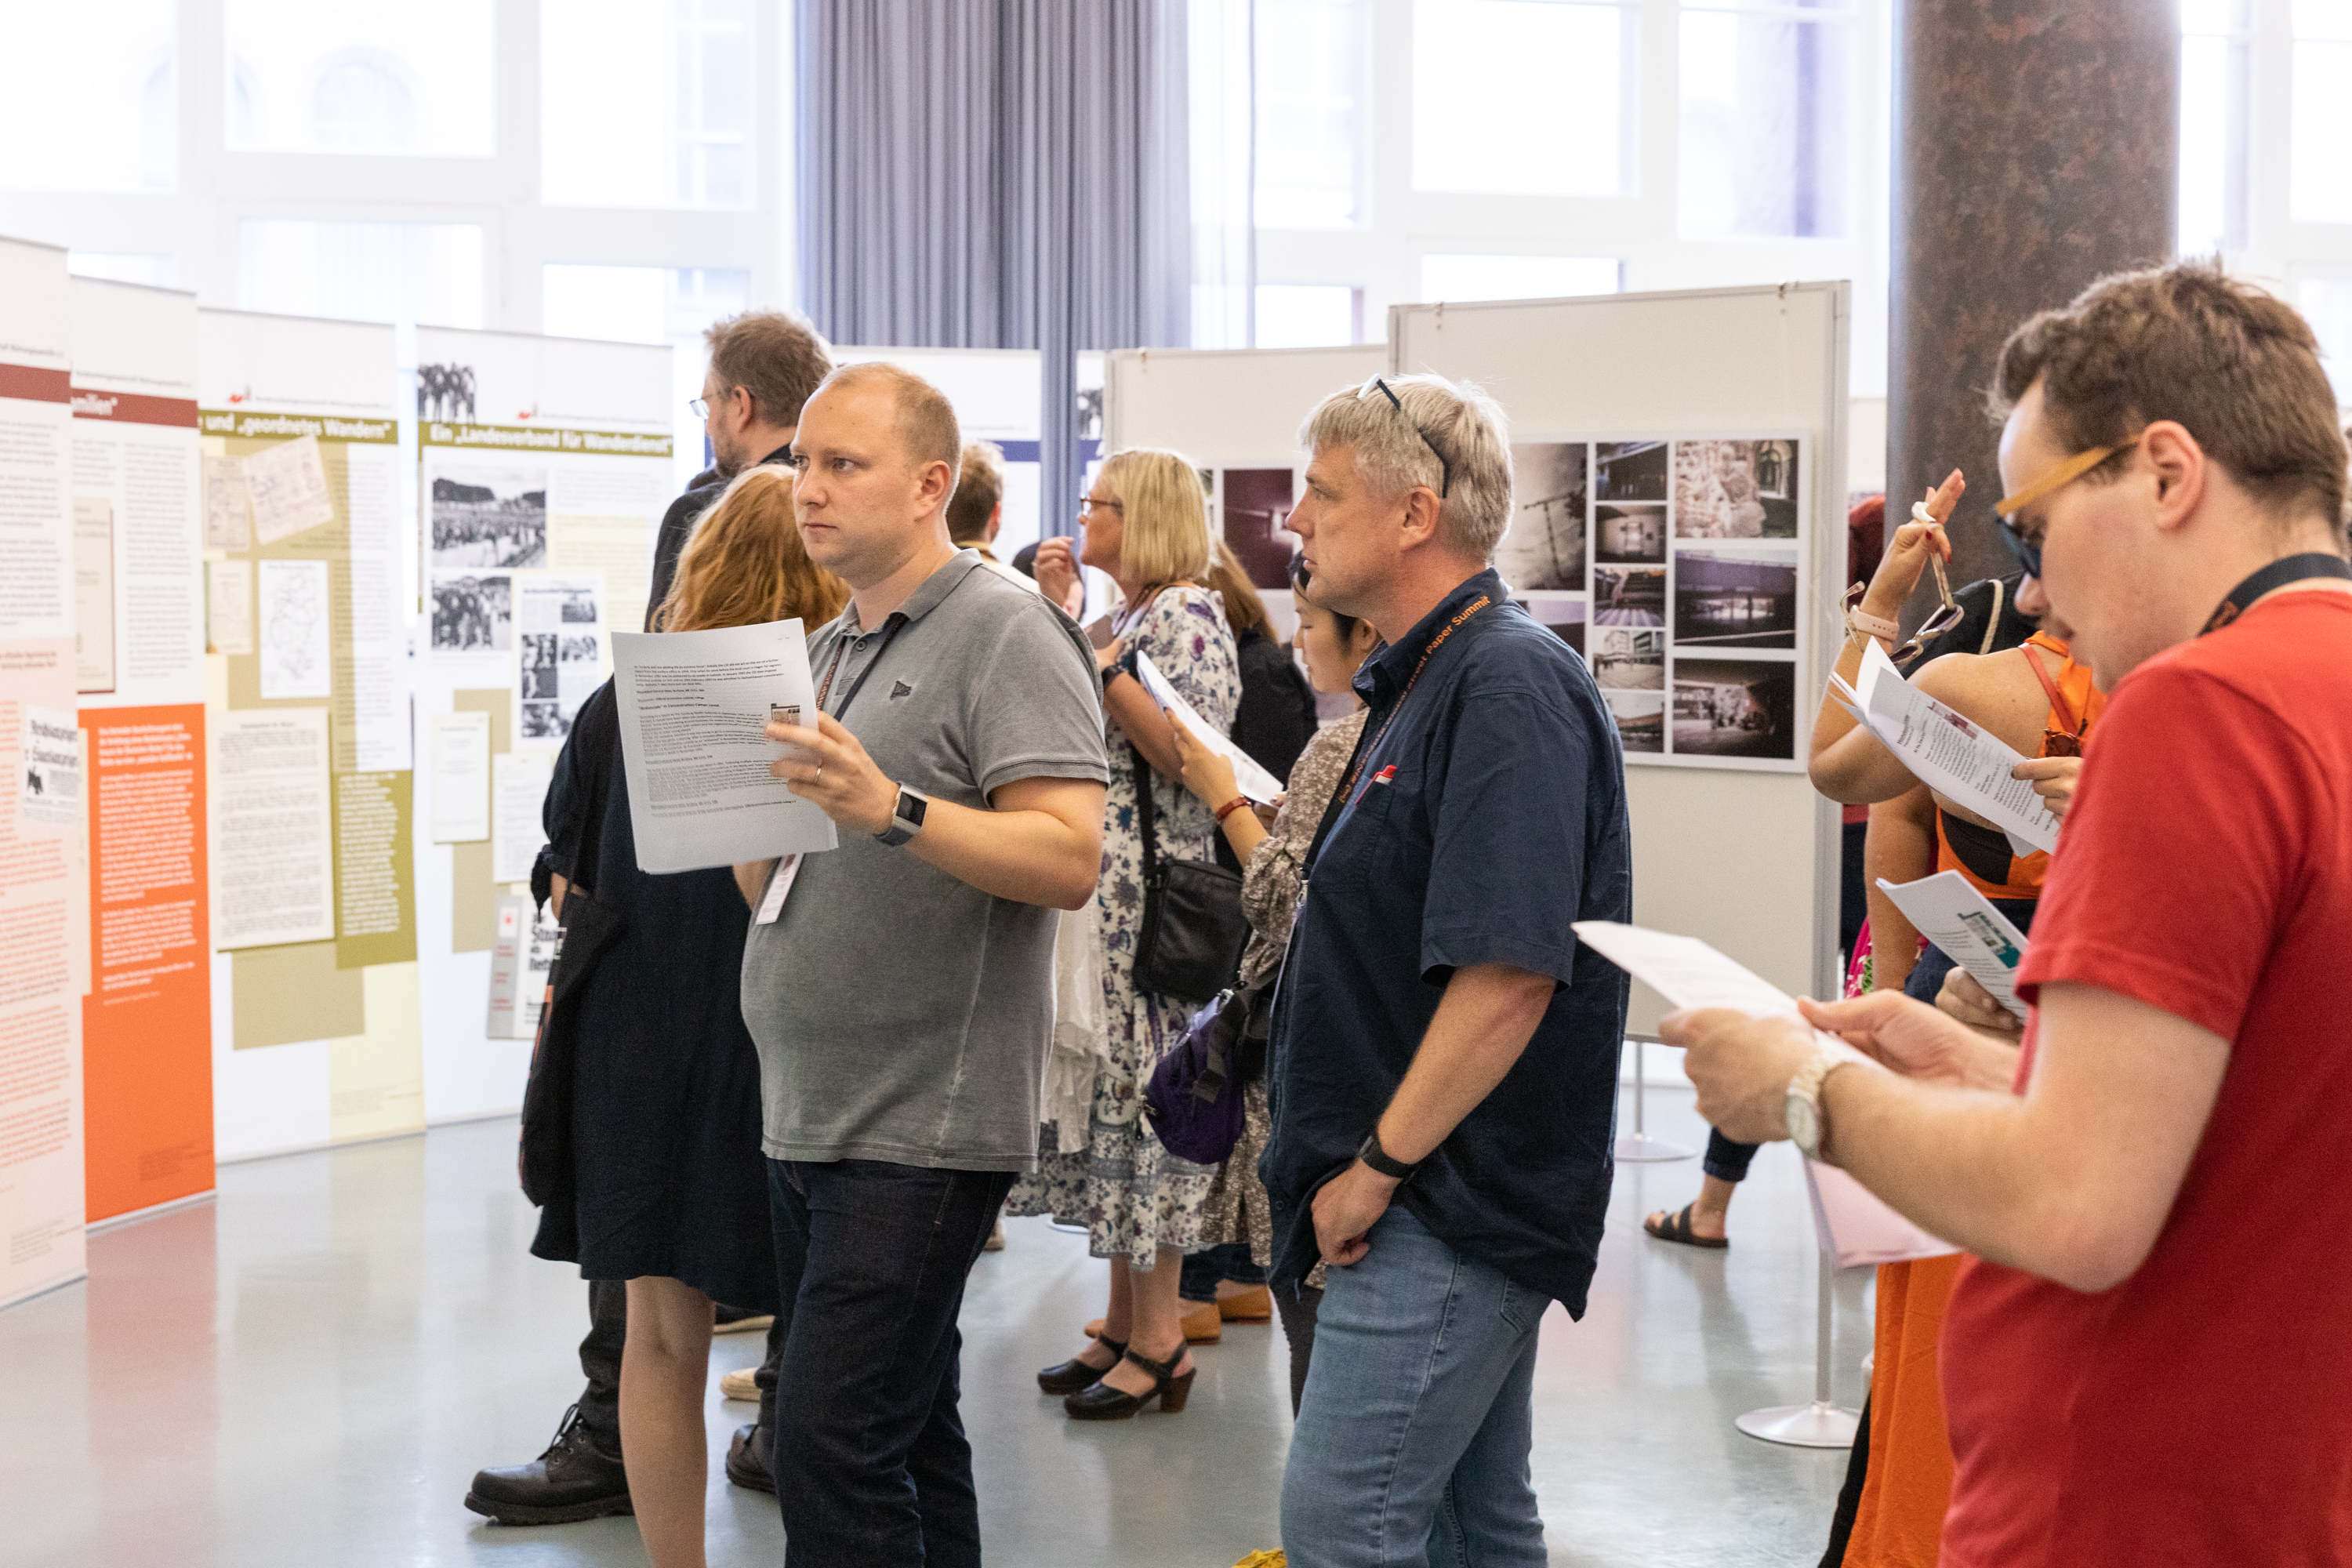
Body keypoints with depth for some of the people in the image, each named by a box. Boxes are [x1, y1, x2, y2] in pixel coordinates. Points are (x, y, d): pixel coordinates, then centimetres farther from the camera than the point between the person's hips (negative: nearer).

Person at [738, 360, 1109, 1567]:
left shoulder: (1007, 633, -8)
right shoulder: (828, 651, 18)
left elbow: (1068, 858, -19)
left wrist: (893, 809, -29)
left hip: (921, 1124, -8)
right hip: (807, 1116, 8)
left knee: (831, 1444, -12)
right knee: (907, 1435, 14)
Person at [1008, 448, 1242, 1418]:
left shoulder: (1188, 615, -9)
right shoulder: (1120, 615, 18)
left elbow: (1190, 757, -18)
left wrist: (1098, 658, -19)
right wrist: (1058, 613, 9)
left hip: (1150, 899, -9)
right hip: (1099, 893, 9)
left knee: (1140, 1087, -6)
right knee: (1107, 1090, 10)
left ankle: (1159, 1342, 1)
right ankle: (1123, 1325, 18)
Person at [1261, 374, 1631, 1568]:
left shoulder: (1511, 687, -17)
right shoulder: (1422, 683, 16)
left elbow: (1511, 973, -25)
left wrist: (1378, 1166, -20)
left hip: (1452, 1203, -10)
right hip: (1446, 1206, 10)